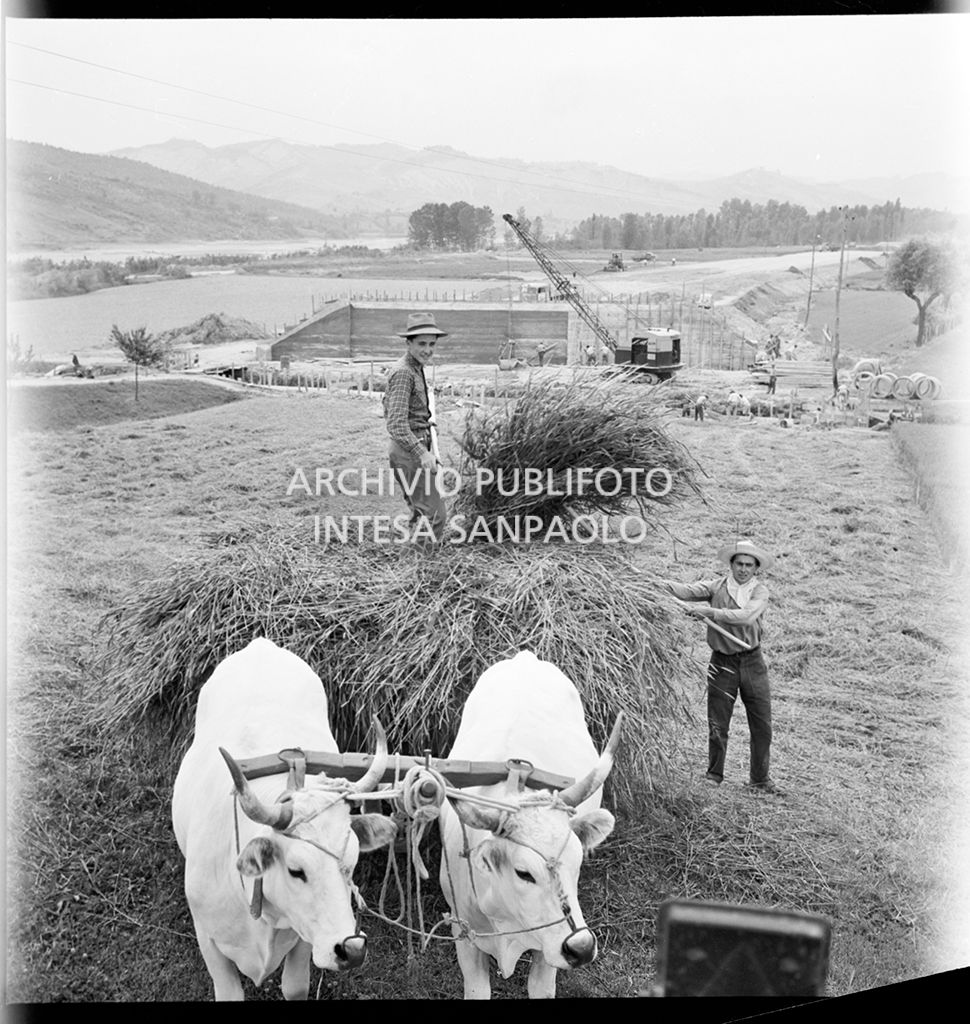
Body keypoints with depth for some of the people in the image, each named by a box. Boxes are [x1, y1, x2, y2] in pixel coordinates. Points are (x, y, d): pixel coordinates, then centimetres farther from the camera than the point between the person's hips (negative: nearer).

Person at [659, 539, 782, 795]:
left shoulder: (759, 591, -1)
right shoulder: (718, 586, 1)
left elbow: (746, 616, -19)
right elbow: (688, 591, -12)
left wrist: (709, 612, -23)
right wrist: (662, 584, -30)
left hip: (752, 661, 1)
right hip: (722, 662, 0)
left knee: (762, 725, 6)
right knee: (717, 725, 5)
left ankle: (760, 778, 22)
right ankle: (713, 776, 21)